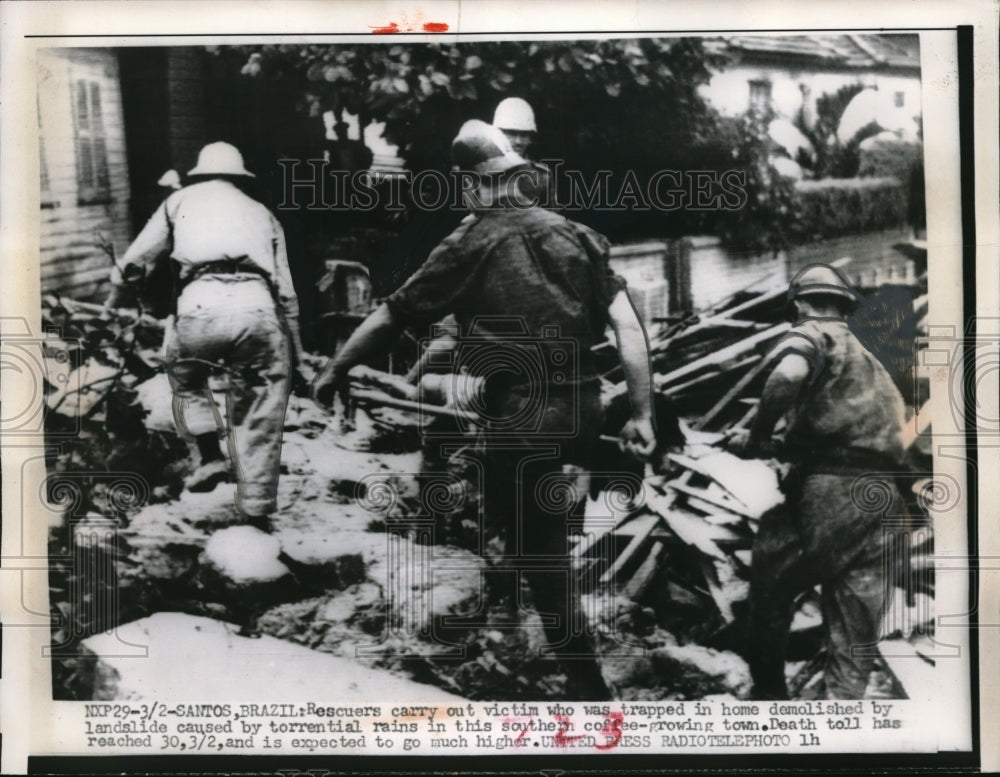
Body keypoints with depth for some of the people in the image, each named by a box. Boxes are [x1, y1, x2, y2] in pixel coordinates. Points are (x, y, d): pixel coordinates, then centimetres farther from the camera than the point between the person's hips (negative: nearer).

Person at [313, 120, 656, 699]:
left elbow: (393, 316, 1)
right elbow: (629, 325, 0)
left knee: (541, 555, 6)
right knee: (548, 541, 25)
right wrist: (643, 414, 3)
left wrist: (335, 370, 15)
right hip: (584, 411, 5)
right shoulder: (574, 233, 7)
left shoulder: (471, 245, -5)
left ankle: (590, 688, 12)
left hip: (520, 418, -5)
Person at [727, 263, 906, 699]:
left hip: (823, 489, -6)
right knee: (855, 619, 10)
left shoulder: (811, 335, -1)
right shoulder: (870, 360, 24)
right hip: (876, 497, 7)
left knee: (770, 586, 13)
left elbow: (788, 375, -25)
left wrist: (757, 437, -12)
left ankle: (768, 691, 24)